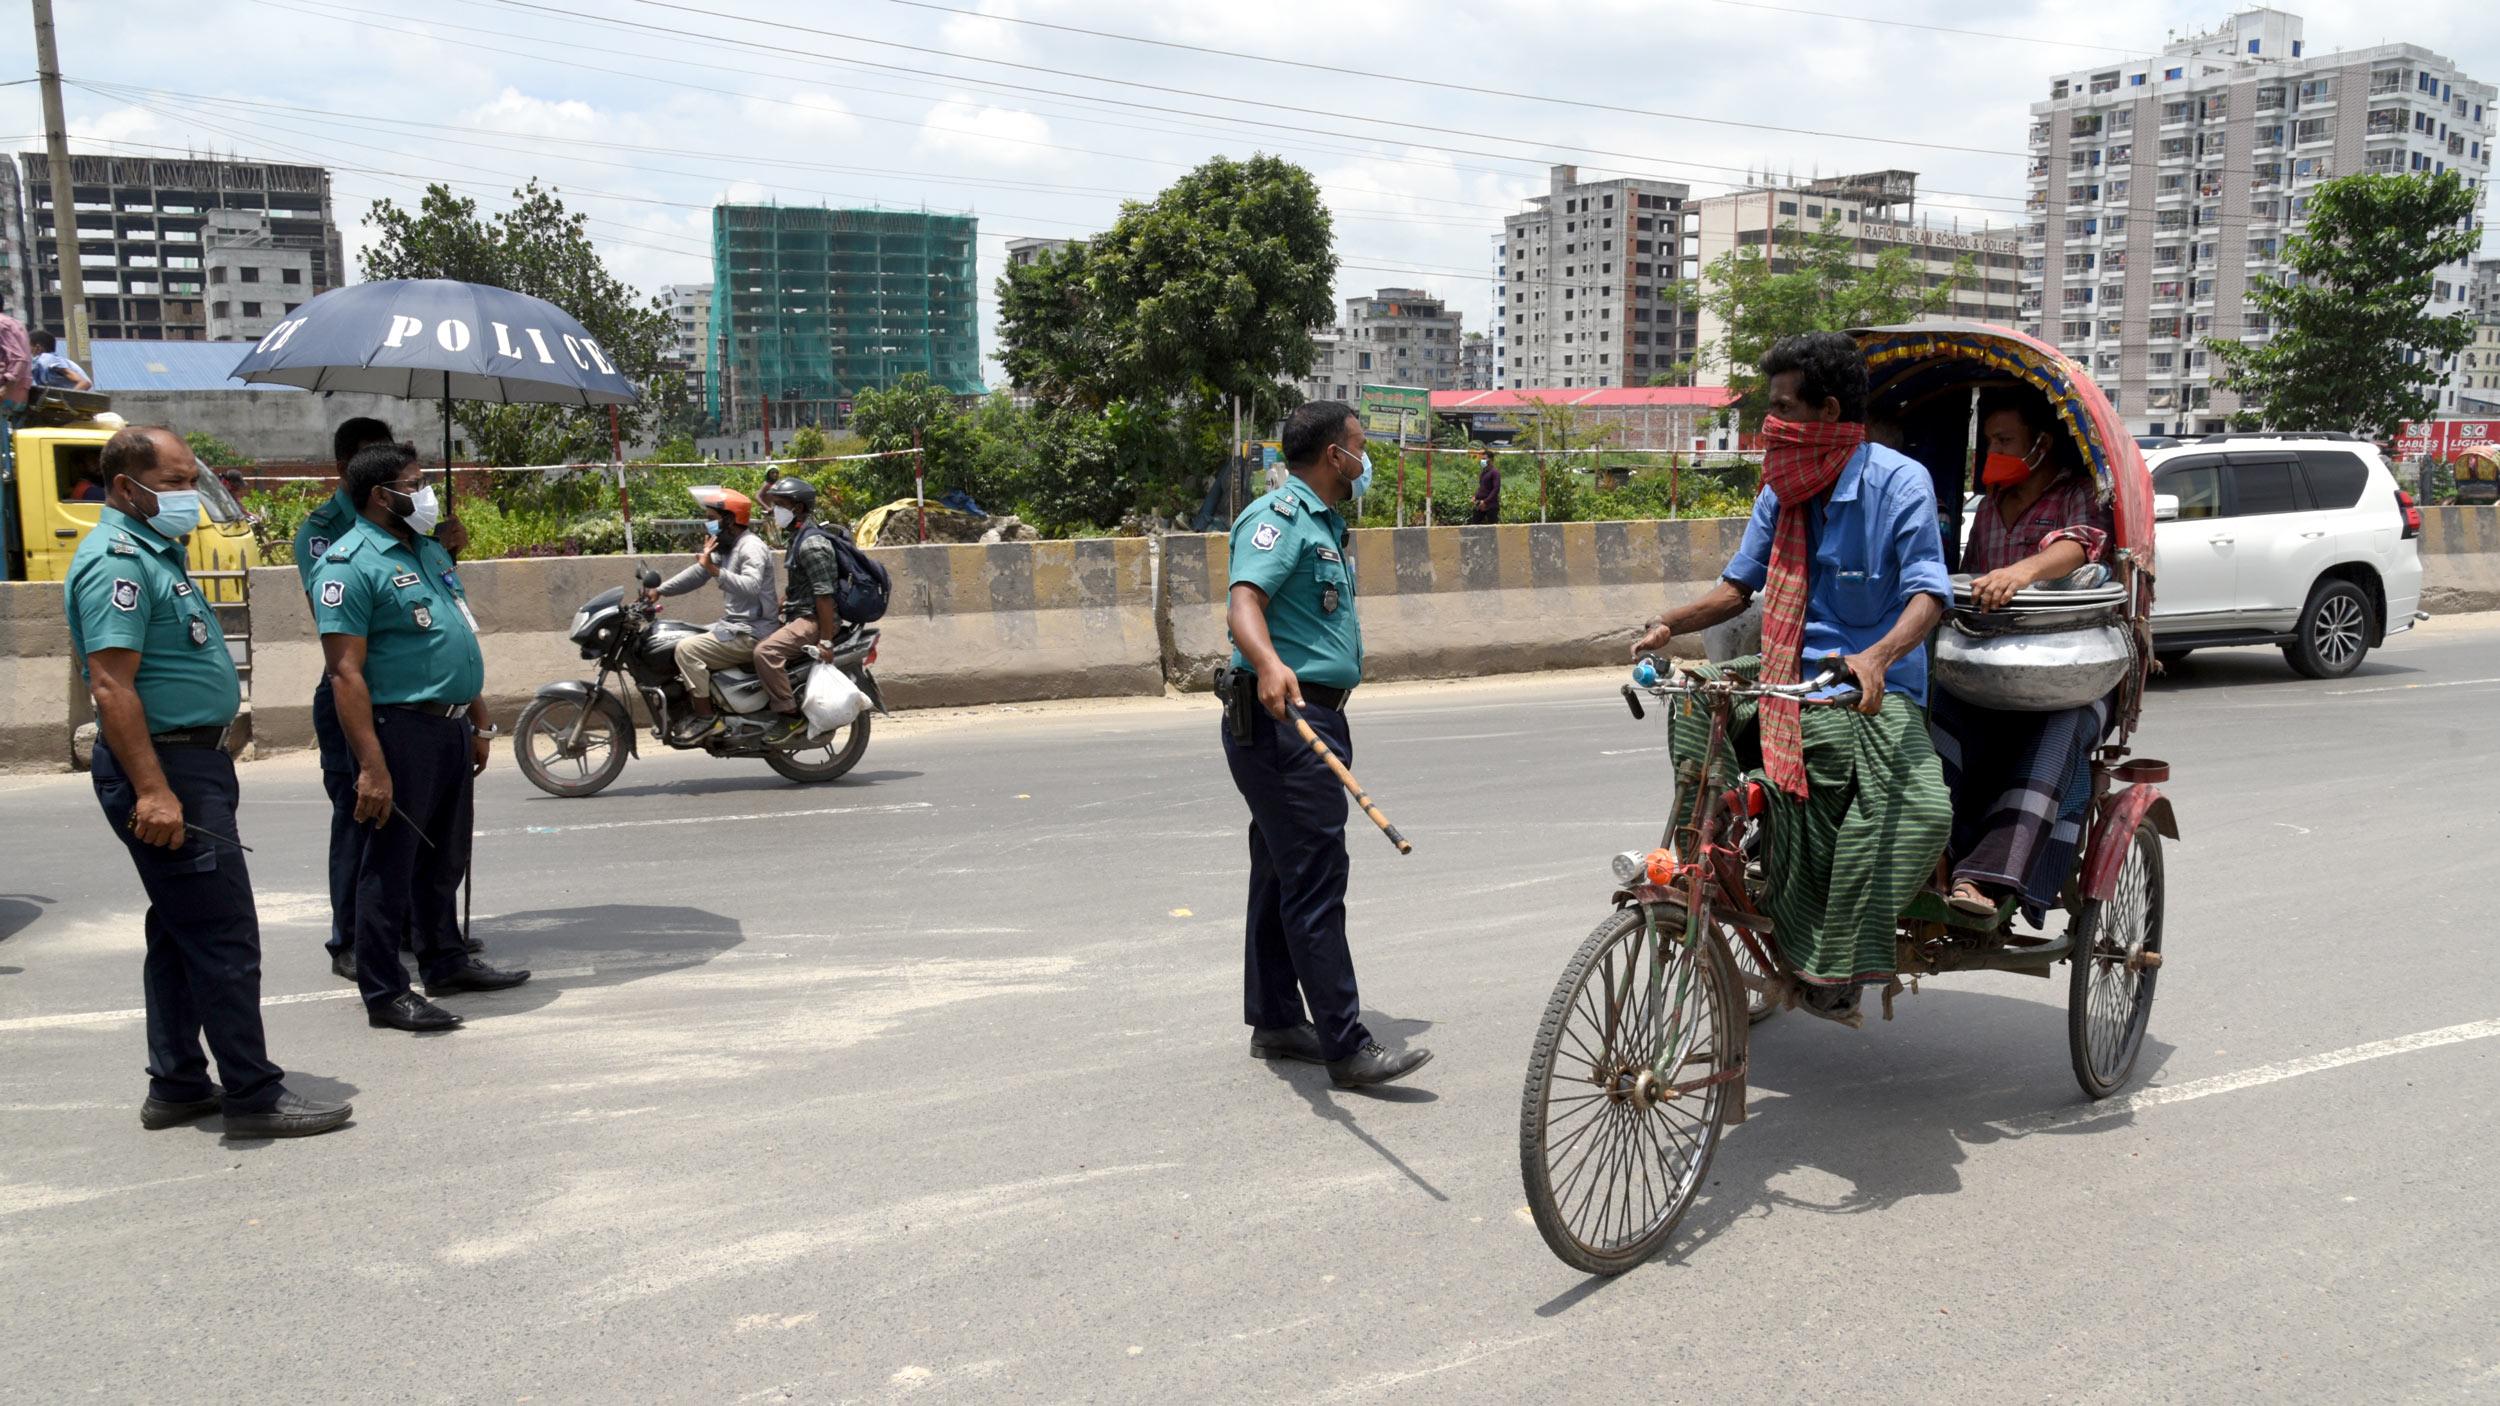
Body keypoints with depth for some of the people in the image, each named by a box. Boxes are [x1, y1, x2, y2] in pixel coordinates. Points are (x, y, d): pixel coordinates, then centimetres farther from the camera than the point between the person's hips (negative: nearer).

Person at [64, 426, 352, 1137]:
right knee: (225, 938, -8)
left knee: (183, 935, 15)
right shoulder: (118, 559, -15)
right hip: (165, 766, -11)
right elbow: (111, 685, -22)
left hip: (194, 762, 11)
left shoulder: (156, 551, 17)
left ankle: (177, 1085, 24)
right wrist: (152, 790, -28)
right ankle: (254, 1095, -2)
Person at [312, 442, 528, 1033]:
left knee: (444, 857, 19)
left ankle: (445, 961, 32)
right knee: (390, 863, -1)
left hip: (450, 726, 9)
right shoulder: (350, 564, -12)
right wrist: (371, 765, -24)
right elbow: (346, 673, -19)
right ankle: (384, 993, 6)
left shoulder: (431, 551, 16)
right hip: (400, 726, -9)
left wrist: (479, 723, 20)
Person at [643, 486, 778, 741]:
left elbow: (751, 586, -32)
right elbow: (697, 572, 20)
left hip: (751, 632, -11)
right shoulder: (727, 547, 16)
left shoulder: (751, 547, -16)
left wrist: (715, 571, -40)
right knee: (688, 644, 19)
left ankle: (705, 717, -16)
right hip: (736, 624, 11)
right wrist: (660, 590, 13)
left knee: (687, 650, -20)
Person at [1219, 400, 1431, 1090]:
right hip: (1282, 720, -11)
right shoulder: (1279, 516, -13)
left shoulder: (1325, 522, 20)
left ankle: (1275, 1021, 23)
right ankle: (1347, 1048, -11)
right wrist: (1269, 664, -47)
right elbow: (1245, 600, -31)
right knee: (1316, 881, -12)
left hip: (1312, 719, 11)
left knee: (1284, 874, 15)